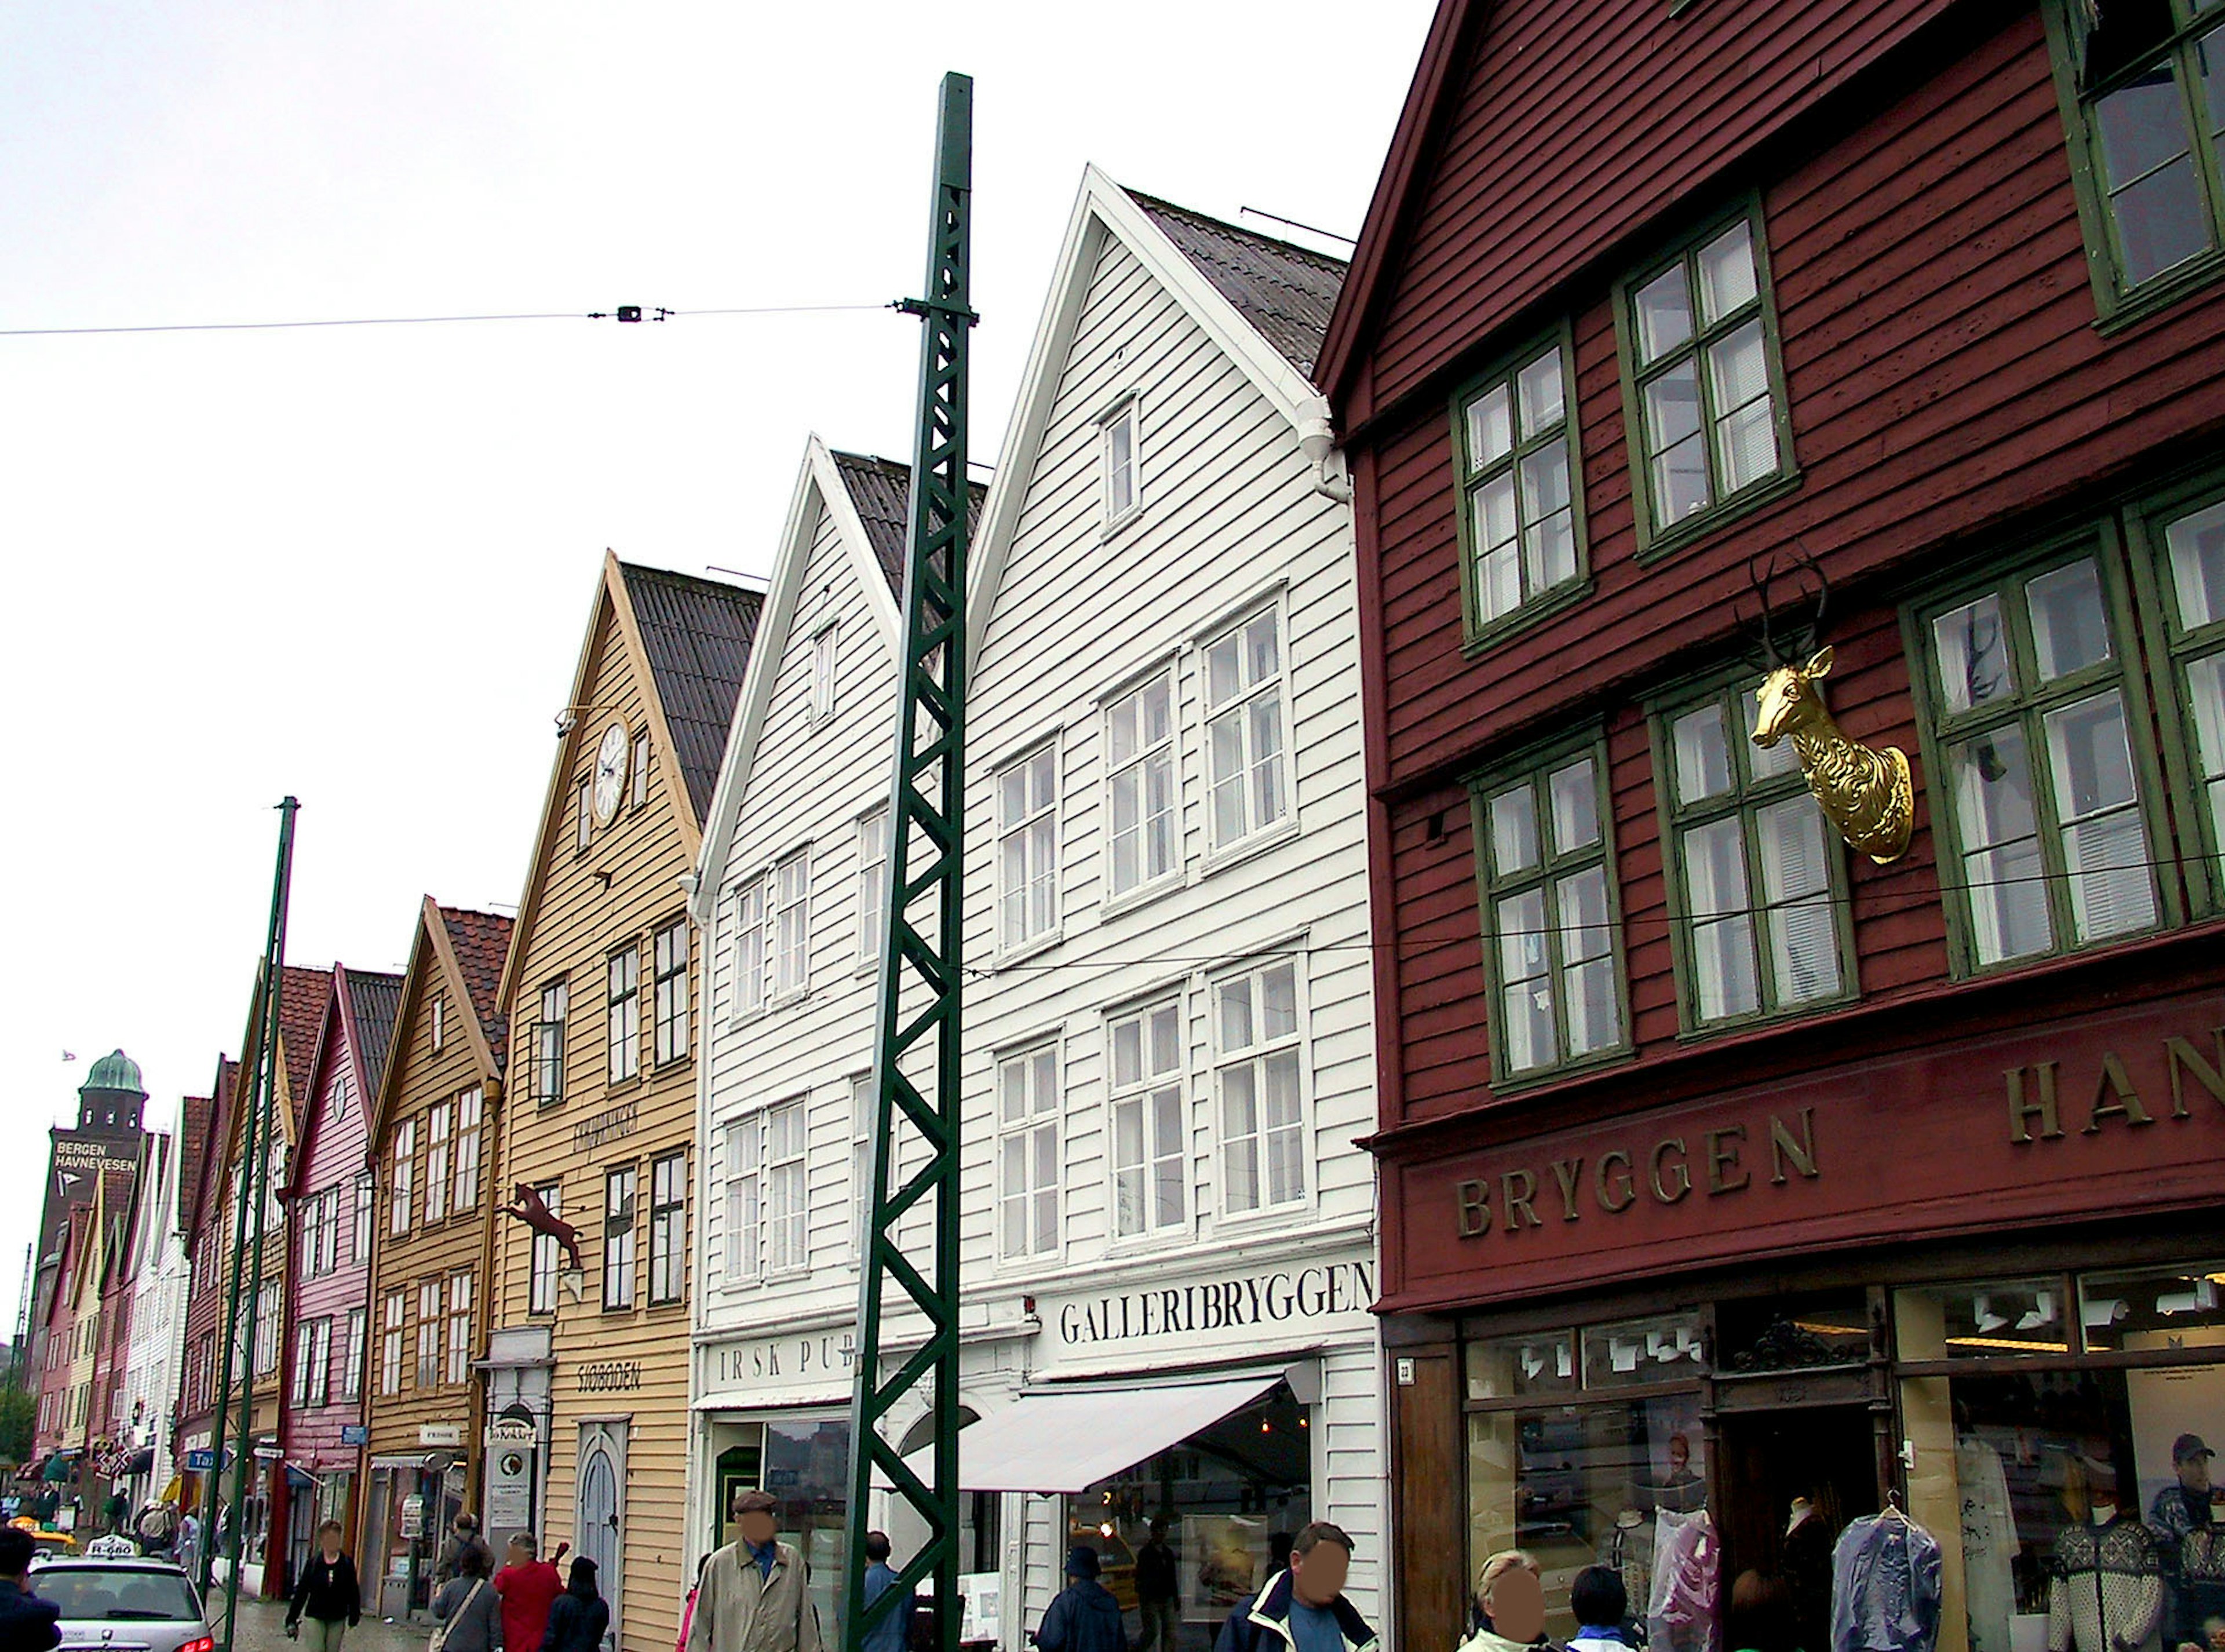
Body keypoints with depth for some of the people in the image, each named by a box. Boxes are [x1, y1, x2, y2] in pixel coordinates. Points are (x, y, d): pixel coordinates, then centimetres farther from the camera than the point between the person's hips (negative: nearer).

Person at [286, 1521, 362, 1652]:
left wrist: (354, 1619, -2)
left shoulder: (347, 1564, -3)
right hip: (316, 1617, -1)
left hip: (338, 1620, 1)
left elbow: (354, 1594, 1)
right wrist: (292, 1620, -2)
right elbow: (301, 1591, -1)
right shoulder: (313, 1563, -5)